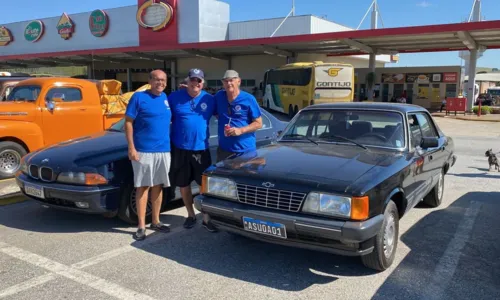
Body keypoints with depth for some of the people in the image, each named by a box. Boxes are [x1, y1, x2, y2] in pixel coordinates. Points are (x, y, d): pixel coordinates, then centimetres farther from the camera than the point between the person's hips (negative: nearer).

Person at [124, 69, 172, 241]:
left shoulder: (166, 98, 10)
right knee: (143, 187, 1)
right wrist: (131, 148, -14)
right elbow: (128, 122, -8)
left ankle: (156, 222, 24)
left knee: (158, 186, 12)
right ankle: (141, 226, 8)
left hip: (163, 150, 5)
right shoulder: (139, 97, -6)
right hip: (143, 150, -5)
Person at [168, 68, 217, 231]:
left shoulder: (209, 99, 1)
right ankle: (191, 215, 29)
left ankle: (207, 218, 16)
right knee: (183, 185, 11)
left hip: (201, 149, 0)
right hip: (180, 148, 0)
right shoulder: (174, 97, -1)